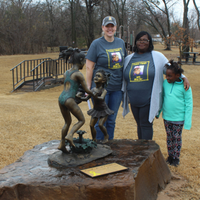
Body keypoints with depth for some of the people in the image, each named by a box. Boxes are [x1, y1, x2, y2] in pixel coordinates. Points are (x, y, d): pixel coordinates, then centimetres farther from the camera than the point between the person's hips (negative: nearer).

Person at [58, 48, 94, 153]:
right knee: (81, 120, 9)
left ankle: (62, 144, 20)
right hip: (69, 100, -7)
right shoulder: (78, 74, -5)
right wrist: (94, 94, 17)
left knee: (67, 122, 21)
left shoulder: (66, 73, 16)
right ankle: (69, 135, -11)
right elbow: (86, 90, -3)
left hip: (61, 98, 7)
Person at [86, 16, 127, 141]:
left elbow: (124, 63, 16)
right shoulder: (96, 44, -6)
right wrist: (88, 87, -9)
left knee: (112, 120, 13)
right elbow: (89, 67, -6)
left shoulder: (121, 42, 9)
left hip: (117, 88, 4)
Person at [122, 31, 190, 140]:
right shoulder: (128, 59, 10)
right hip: (134, 101, 4)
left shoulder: (157, 57, 0)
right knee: (139, 125, 13)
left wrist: (183, 78, -9)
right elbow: (124, 80, 19)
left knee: (146, 125, -1)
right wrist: (125, 97, 19)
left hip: (148, 101, -4)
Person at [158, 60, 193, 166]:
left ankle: (176, 157, 23)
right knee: (169, 137, 13)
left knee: (177, 137, 8)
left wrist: (187, 120, -9)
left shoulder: (184, 86, -13)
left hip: (178, 118, -4)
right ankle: (170, 155, 28)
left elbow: (189, 103, -8)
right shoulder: (165, 83, -2)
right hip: (166, 117, 4)